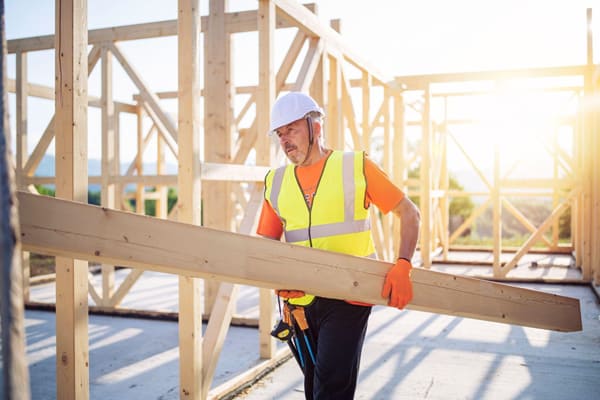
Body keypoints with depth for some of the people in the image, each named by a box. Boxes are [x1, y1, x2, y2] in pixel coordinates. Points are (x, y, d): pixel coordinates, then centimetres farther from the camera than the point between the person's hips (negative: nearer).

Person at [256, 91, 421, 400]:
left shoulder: (357, 167, -3)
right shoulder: (276, 182, 7)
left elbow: (409, 213, -1)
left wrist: (402, 267, -14)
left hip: (349, 297, -4)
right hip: (302, 301, 5)